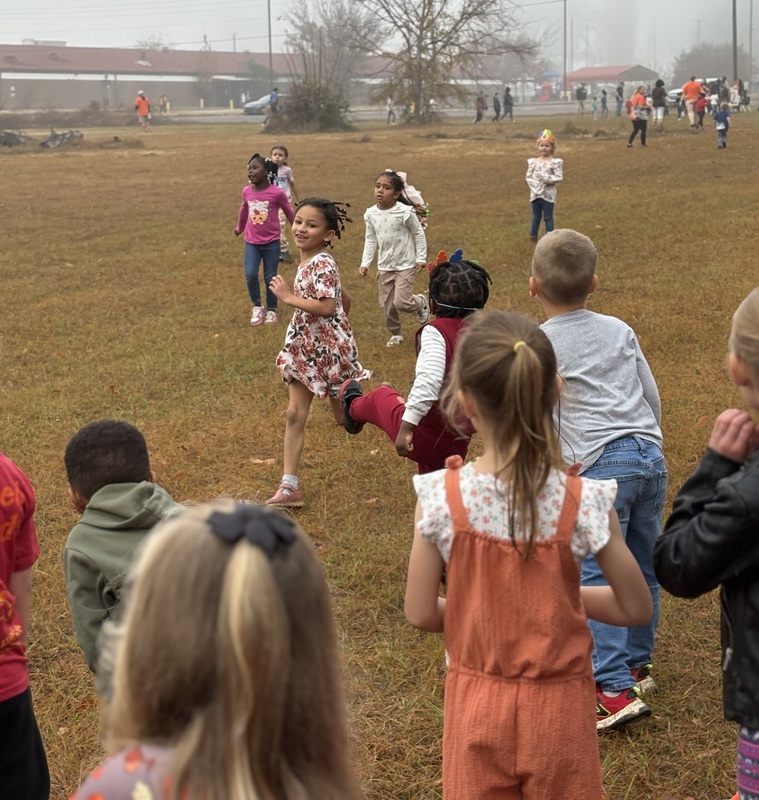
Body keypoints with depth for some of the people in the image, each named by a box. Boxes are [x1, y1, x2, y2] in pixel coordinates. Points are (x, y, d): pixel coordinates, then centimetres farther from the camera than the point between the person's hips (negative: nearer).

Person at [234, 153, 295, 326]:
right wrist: (239, 228, 32)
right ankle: (257, 306, 8)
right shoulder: (246, 192, -3)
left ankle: (271, 310, 22)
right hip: (251, 243, 2)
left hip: (271, 243, -2)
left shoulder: (277, 193, -14)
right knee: (250, 274, -12)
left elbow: (289, 212, 1)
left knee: (270, 277, 4)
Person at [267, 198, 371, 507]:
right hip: (304, 347, 9)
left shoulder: (322, 264, -20)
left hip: (329, 349, -9)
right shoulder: (307, 263, 8)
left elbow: (327, 307, -31)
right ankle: (289, 486, 5)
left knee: (347, 418, 7)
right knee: (295, 414, 4)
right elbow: (345, 300, 16)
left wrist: (288, 297, -24)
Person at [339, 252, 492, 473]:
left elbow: (428, 381, -33)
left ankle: (353, 407, 65)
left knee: (381, 397, 29)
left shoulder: (435, 333, -19)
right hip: (457, 442, 4)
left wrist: (406, 428, -31)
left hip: (423, 436, -4)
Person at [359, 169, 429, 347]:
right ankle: (395, 334, 33)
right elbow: (371, 239, 5)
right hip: (384, 266, 5)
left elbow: (419, 233, -7)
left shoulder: (405, 212, -19)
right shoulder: (371, 214, -6)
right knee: (387, 305, 10)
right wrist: (365, 263, 1)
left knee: (401, 303, -11)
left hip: (405, 265, -5)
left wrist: (421, 258, -7)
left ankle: (421, 302, 22)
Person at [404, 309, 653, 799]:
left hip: (478, 704, 1)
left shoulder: (440, 497, -17)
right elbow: (636, 609, -8)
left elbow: (421, 613, -9)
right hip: (558, 705, 0)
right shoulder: (583, 503, -19)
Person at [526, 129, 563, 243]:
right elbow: (528, 177, 3)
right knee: (536, 218, 12)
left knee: (548, 218, 3)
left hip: (548, 194, -3)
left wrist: (545, 177, -20)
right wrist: (534, 184, -13)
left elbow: (559, 177, -12)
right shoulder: (533, 162, 3)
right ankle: (533, 238, 18)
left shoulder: (555, 162, -7)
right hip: (535, 194, 3)